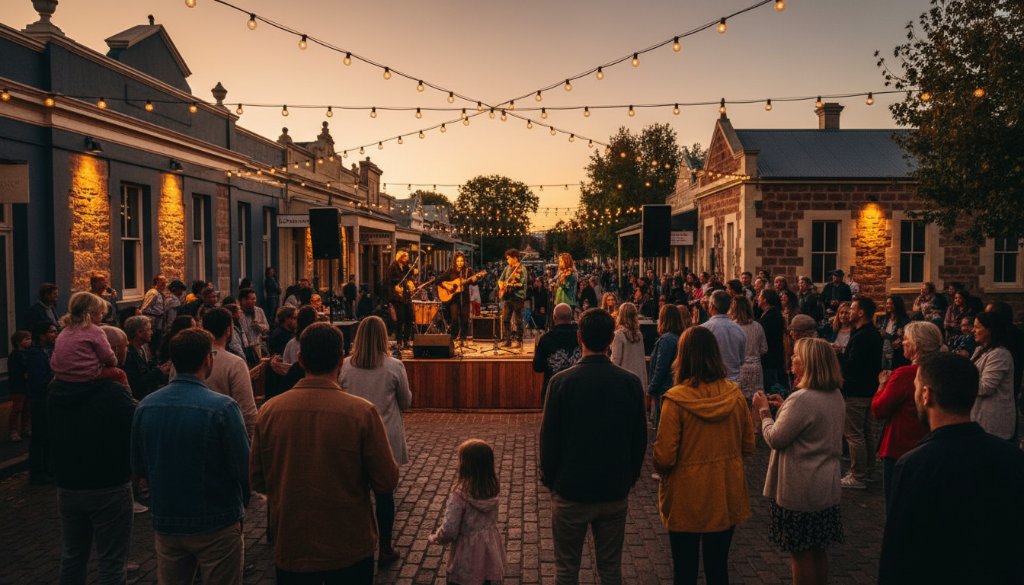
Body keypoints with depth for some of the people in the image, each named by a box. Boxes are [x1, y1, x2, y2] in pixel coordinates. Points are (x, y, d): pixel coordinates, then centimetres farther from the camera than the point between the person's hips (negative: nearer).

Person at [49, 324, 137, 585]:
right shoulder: (114, 392, -23)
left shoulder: (58, 387, 0)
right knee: (111, 563, 5)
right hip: (109, 488, -6)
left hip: (67, 486, 7)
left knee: (72, 556, 21)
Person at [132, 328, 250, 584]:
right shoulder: (222, 407, -21)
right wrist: (239, 505, 2)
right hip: (216, 525, -5)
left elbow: (139, 467, 5)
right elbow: (244, 469, -18)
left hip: (165, 524, 5)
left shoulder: (145, 406, -4)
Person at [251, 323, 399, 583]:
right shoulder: (362, 412, -18)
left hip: (290, 549, 2)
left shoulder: (269, 411, -10)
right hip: (349, 550, -2)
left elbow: (258, 481, 1)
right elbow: (387, 482, -14)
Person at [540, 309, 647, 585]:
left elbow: (549, 437, -8)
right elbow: (640, 438, 2)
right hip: (616, 492, 2)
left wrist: (549, 479, 7)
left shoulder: (562, 381, -15)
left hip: (571, 491, -2)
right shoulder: (631, 383, -8)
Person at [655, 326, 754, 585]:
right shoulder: (734, 394, -7)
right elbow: (748, 446, 3)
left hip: (686, 498, -3)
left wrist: (661, 470, 4)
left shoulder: (675, 400, -20)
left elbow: (664, 457, -17)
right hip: (727, 496, 4)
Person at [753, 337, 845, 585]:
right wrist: (785, 407, 10)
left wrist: (764, 412, -5)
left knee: (801, 554, 6)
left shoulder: (801, 399, -25)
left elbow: (775, 439, -19)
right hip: (827, 487, 9)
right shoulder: (836, 396, 4)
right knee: (819, 551, 20)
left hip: (799, 490, -8)